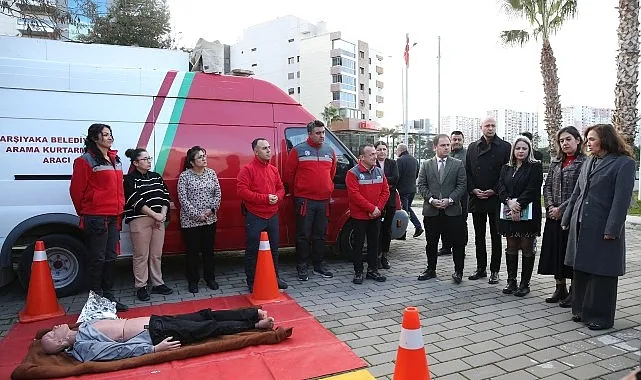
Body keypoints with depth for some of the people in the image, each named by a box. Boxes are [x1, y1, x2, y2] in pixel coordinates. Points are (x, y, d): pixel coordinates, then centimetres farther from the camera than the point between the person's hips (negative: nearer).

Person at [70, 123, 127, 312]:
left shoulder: (115, 160, 16)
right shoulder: (86, 161, -8)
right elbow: (76, 190, -6)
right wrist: (84, 213, 4)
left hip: (113, 216, 7)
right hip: (96, 217, -7)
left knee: (111, 257, 12)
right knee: (97, 259, -1)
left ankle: (108, 296, 23)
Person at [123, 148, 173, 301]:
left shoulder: (156, 177, 13)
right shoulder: (130, 179, -4)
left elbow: (166, 197, 10)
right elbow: (137, 202, -13)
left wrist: (163, 215, -5)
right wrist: (155, 215, -15)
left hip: (159, 220, 5)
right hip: (139, 221, -5)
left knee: (156, 254, 10)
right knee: (141, 256, 1)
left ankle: (158, 283, 20)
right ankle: (140, 287, 11)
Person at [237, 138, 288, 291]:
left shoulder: (273, 169, 12)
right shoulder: (248, 169, -9)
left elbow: (281, 188, 17)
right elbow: (242, 191, -18)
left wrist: (277, 197, -7)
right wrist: (265, 198, -20)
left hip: (272, 215, 6)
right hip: (255, 217, -6)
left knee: (274, 249, 16)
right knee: (252, 251, 1)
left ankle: (274, 277, 31)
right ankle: (252, 282, 13)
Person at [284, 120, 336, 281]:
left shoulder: (330, 151, 11)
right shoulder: (298, 150, -3)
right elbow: (289, 174, 2)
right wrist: (296, 192, 8)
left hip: (324, 200, 5)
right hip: (304, 200, -4)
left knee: (321, 235, 12)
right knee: (303, 235, 1)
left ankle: (318, 265, 24)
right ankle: (302, 267, 11)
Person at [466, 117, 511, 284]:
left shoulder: (505, 147, -1)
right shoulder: (472, 147, 10)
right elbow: (467, 171, 8)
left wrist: (493, 191, -12)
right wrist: (473, 190, -5)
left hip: (495, 198, -3)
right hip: (476, 198, 4)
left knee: (495, 236, 4)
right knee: (479, 236, 11)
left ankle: (494, 270, 13)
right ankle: (481, 268, 21)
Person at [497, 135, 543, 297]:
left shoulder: (535, 166, 0)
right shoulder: (506, 168, 14)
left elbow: (532, 189, -10)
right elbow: (501, 188, 4)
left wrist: (518, 205, -17)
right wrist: (509, 201, -14)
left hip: (528, 213, -4)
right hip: (509, 213, 4)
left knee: (527, 248, 2)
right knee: (511, 248, 9)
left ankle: (525, 283, 10)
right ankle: (511, 281, 17)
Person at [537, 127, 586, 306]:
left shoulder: (584, 163, -7)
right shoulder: (556, 163, 12)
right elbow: (547, 186, 10)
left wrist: (562, 209, -14)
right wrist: (550, 206, -4)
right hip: (553, 216, 6)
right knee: (555, 252, 10)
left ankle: (574, 291, 15)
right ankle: (560, 288, 23)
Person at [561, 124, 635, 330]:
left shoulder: (624, 163, -7)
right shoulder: (588, 163, 14)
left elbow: (622, 199, -13)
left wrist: (612, 229, -17)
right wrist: (567, 219, 14)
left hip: (603, 228, -7)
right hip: (581, 226, 7)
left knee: (601, 273, 3)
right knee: (580, 270, 13)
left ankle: (600, 317, 16)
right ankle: (581, 310, 26)